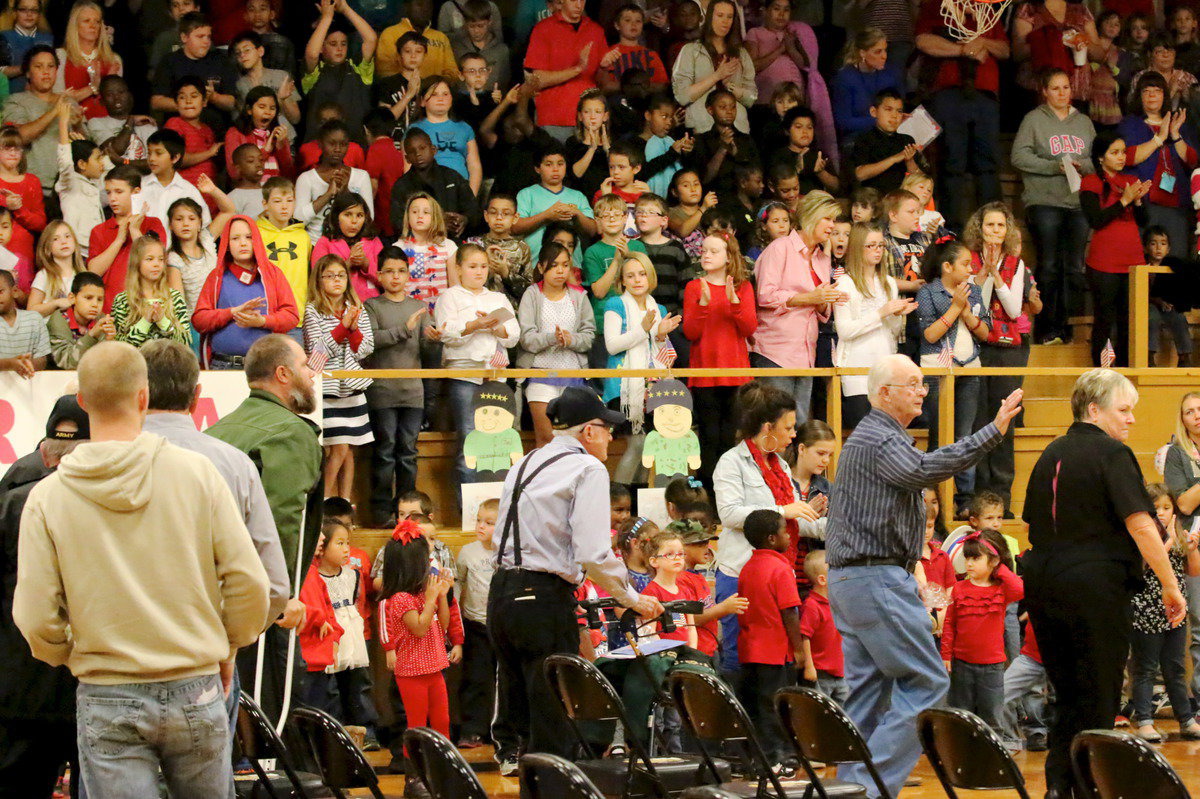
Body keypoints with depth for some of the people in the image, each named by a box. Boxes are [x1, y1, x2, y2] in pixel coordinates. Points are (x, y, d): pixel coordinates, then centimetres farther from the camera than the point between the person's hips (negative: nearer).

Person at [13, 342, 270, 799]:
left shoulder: (47, 498, -5)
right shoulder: (196, 473, -5)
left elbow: (36, 621, -6)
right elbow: (249, 582, -4)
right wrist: (225, 647, 14)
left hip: (106, 697, -1)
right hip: (195, 691, 1)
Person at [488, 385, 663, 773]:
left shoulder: (524, 464, 16)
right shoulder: (588, 469, -7)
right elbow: (593, 555, -16)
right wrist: (633, 600, -4)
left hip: (501, 593, 8)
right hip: (545, 599, -8)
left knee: (516, 712, 18)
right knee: (552, 721, -4)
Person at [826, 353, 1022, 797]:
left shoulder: (870, 436, 22)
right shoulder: (879, 439, -13)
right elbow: (924, 470, -31)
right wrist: (993, 432, -34)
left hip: (849, 578, 11)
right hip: (878, 579, -11)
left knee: (866, 686, 9)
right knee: (926, 681, -9)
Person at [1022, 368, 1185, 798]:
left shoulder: (1050, 455, 13)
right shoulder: (1111, 455, -10)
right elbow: (1139, 524, -17)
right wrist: (1171, 586, -13)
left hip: (1041, 582, 7)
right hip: (1094, 583, -7)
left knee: (1067, 693, 14)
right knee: (1098, 697, 1)